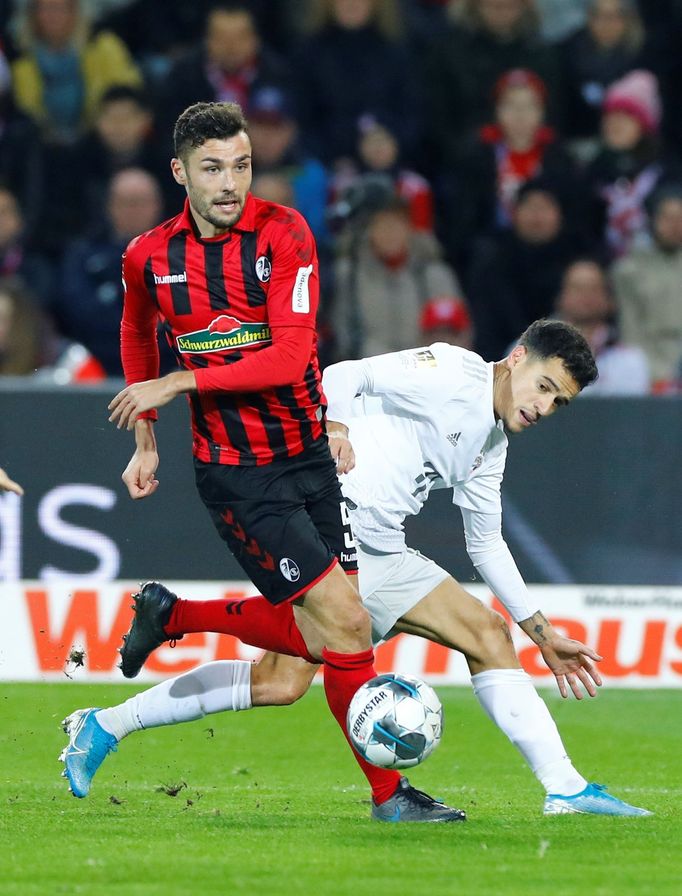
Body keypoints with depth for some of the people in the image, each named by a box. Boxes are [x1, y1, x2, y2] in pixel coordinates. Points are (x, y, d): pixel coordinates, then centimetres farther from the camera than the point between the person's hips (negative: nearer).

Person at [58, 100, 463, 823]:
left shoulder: (283, 233, -9)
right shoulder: (148, 257, -3)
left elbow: (290, 355, -17)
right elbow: (137, 333, 20)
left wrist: (182, 382, -19)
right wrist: (144, 439, 20)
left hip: (310, 456, 2)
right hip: (236, 476, -2)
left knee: (313, 633, 5)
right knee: (345, 623, -13)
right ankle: (388, 793, -1)